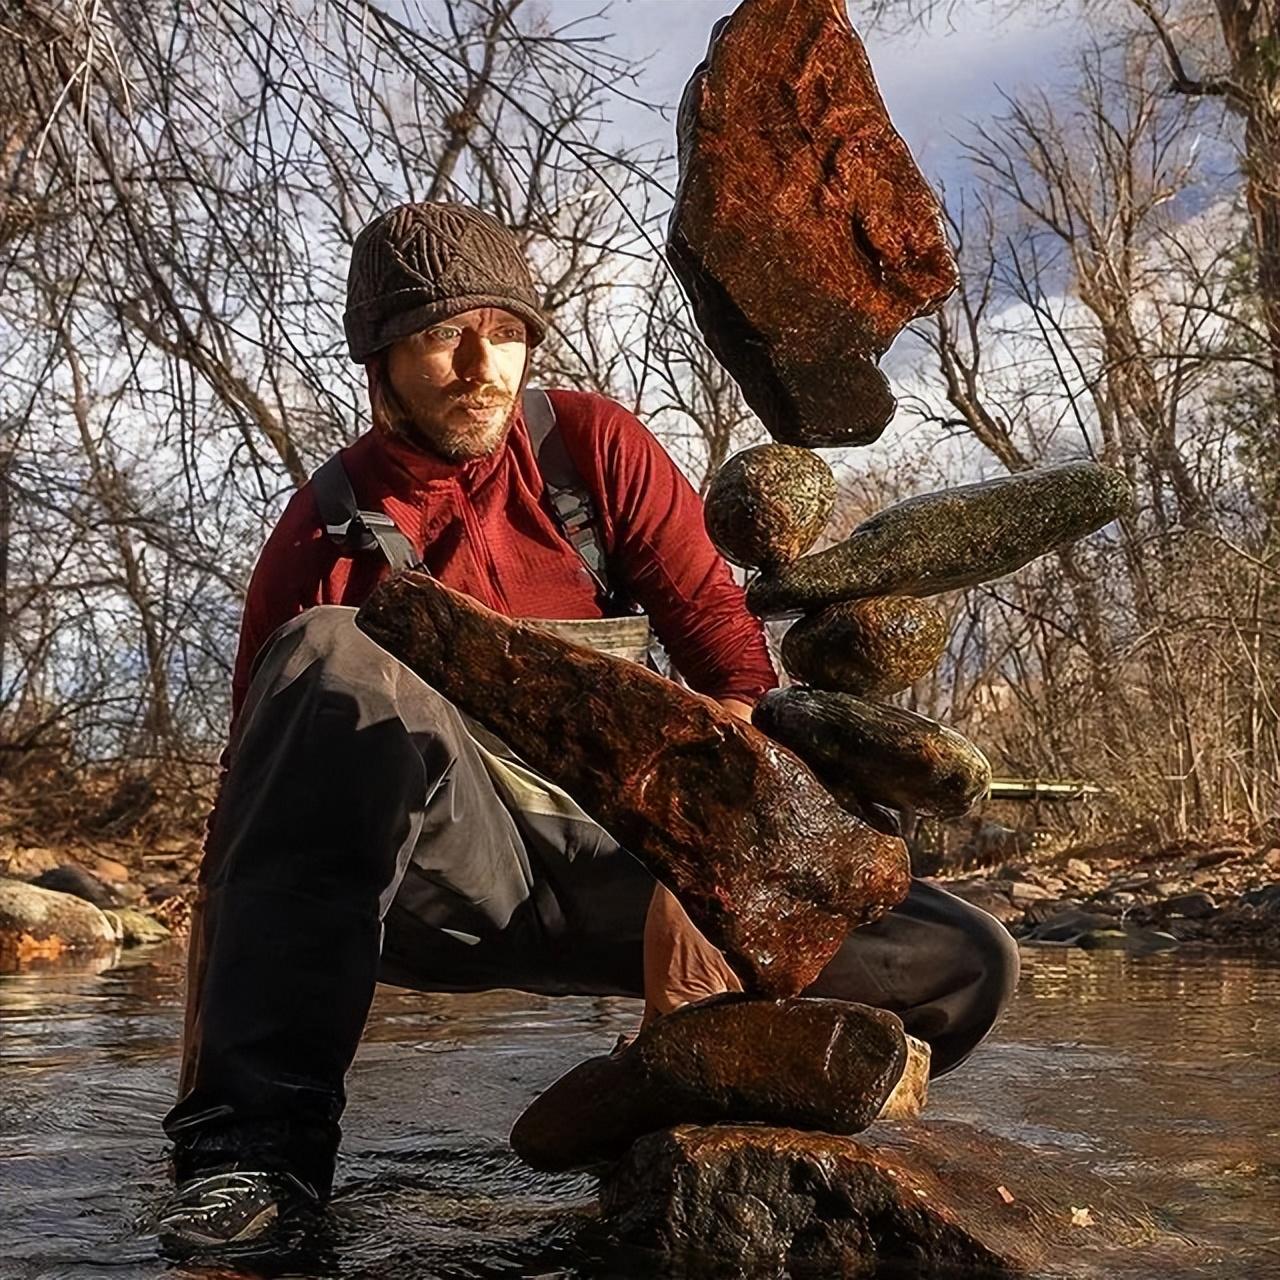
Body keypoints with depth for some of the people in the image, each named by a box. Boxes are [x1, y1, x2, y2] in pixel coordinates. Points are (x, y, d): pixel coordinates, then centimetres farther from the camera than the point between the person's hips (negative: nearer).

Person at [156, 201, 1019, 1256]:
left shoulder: (593, 446, 4)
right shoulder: (329, 534, -3)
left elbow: (723, 637, -5)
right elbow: (252, 791, -4)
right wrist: (211, 1067, -10)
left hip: (618, 870, 3)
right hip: (442, 881, -2)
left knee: (967, 965, -14)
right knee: (329, 656, -35)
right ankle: (262, 1130, -31)